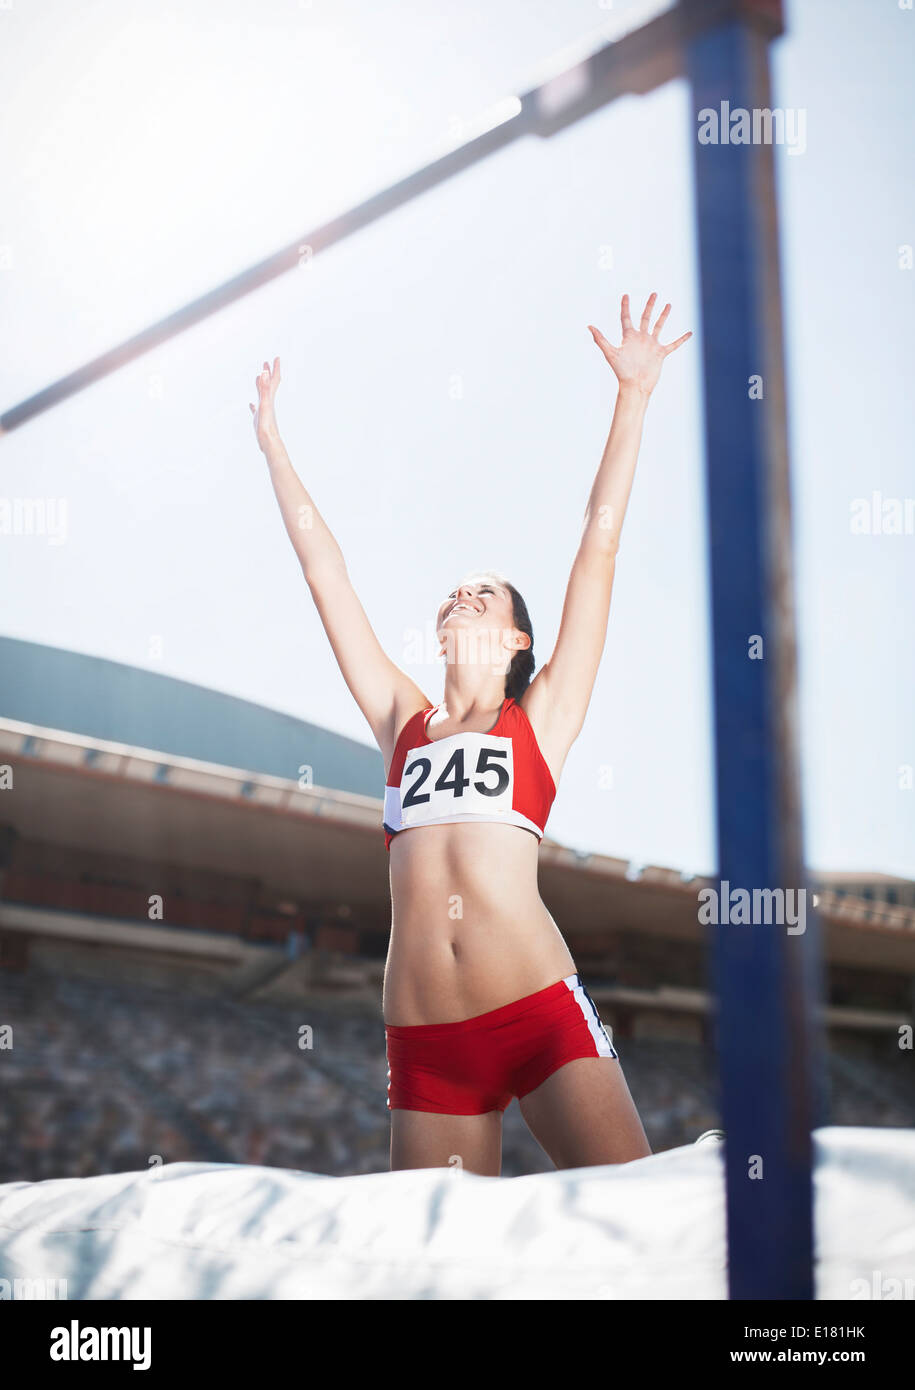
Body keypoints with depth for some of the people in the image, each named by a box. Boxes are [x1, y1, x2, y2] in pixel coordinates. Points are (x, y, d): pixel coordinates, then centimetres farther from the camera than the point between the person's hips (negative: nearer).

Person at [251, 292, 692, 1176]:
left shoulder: (540, 717, 13)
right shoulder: (404, 722, 19)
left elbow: (599, 547, 10)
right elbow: (324, 573, 24)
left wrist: (634, 395, 10)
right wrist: (272, 444, 28)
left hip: (543, 1013, -2)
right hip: (424, 1041, 3)